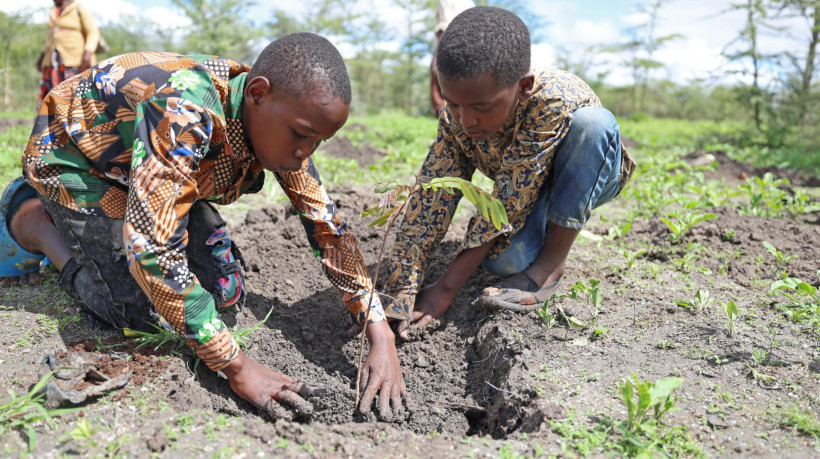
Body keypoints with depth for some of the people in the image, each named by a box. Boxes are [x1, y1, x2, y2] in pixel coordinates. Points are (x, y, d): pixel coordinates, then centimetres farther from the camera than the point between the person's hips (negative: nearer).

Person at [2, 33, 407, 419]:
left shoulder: (280, 123, -19)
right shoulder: (183, 113, -41)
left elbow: (327, 227, -14)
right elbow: (152, 248, -43)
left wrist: (382, 338, -22)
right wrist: (237, 368, -38)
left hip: (160, 170, 6)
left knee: (226, 292, -3)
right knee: (136, 309, -17)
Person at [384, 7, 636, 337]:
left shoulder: (555, 99, -38)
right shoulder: (455, 120, -23)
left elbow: (507, 204, -36)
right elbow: (429, 202, -23)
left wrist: (446, 289, -33)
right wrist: (403, 295, -31)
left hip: (588, 178, -2)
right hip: (527, 191, 2)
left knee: (592, 122, -36)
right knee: (504, 261, -29)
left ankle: (552, 263, -22)